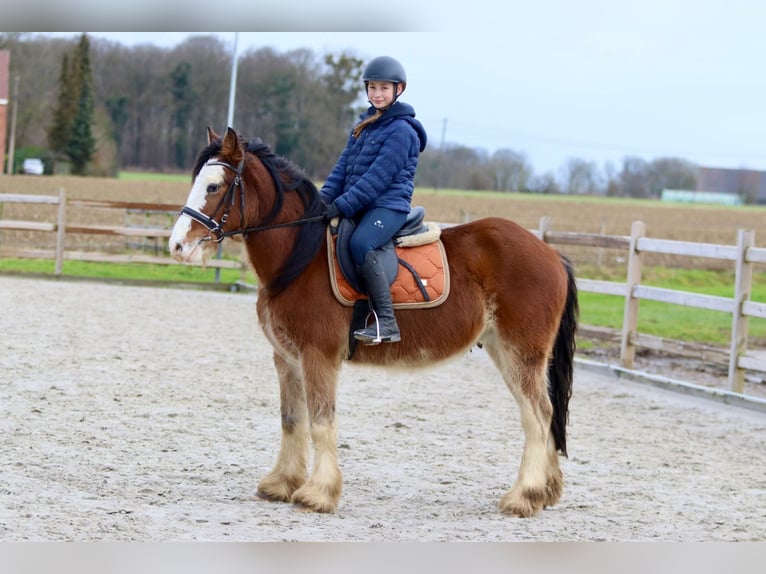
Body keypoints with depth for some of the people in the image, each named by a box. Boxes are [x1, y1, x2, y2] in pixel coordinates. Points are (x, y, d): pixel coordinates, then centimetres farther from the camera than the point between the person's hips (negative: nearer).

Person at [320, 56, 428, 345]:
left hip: (388, 205, -9)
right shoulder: (364, 124, 17)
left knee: (360, 243, -35)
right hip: (358, 205, 9)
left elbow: (377, 178, -16)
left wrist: (341, 205, -21)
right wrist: (324, 197, -2)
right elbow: (344, 164, 14)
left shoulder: (401, 130, -9)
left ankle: (386, 323, -36)